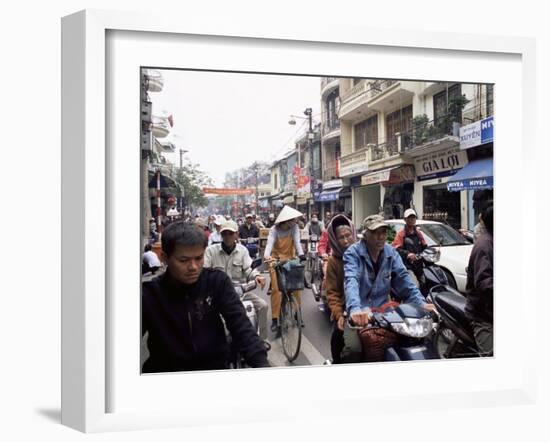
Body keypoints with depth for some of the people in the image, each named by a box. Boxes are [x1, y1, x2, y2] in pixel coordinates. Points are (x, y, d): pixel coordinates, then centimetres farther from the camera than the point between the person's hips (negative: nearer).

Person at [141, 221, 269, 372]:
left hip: (215, 366, 0)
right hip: (166, 370, 0)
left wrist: (261, 363, -29)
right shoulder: (149, 294, -6)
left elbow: (240, 326, -13)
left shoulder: (217, 282, -4)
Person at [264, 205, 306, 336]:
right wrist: (266, 256, -52)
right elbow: (270, 243, -31)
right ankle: (275, 319, -5)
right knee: (276, 289, -9)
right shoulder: (274, 230, -18)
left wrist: (301, 254, -41)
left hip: (290, 259, 2)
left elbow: (297, 242, -22)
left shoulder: (294, 227, -13)